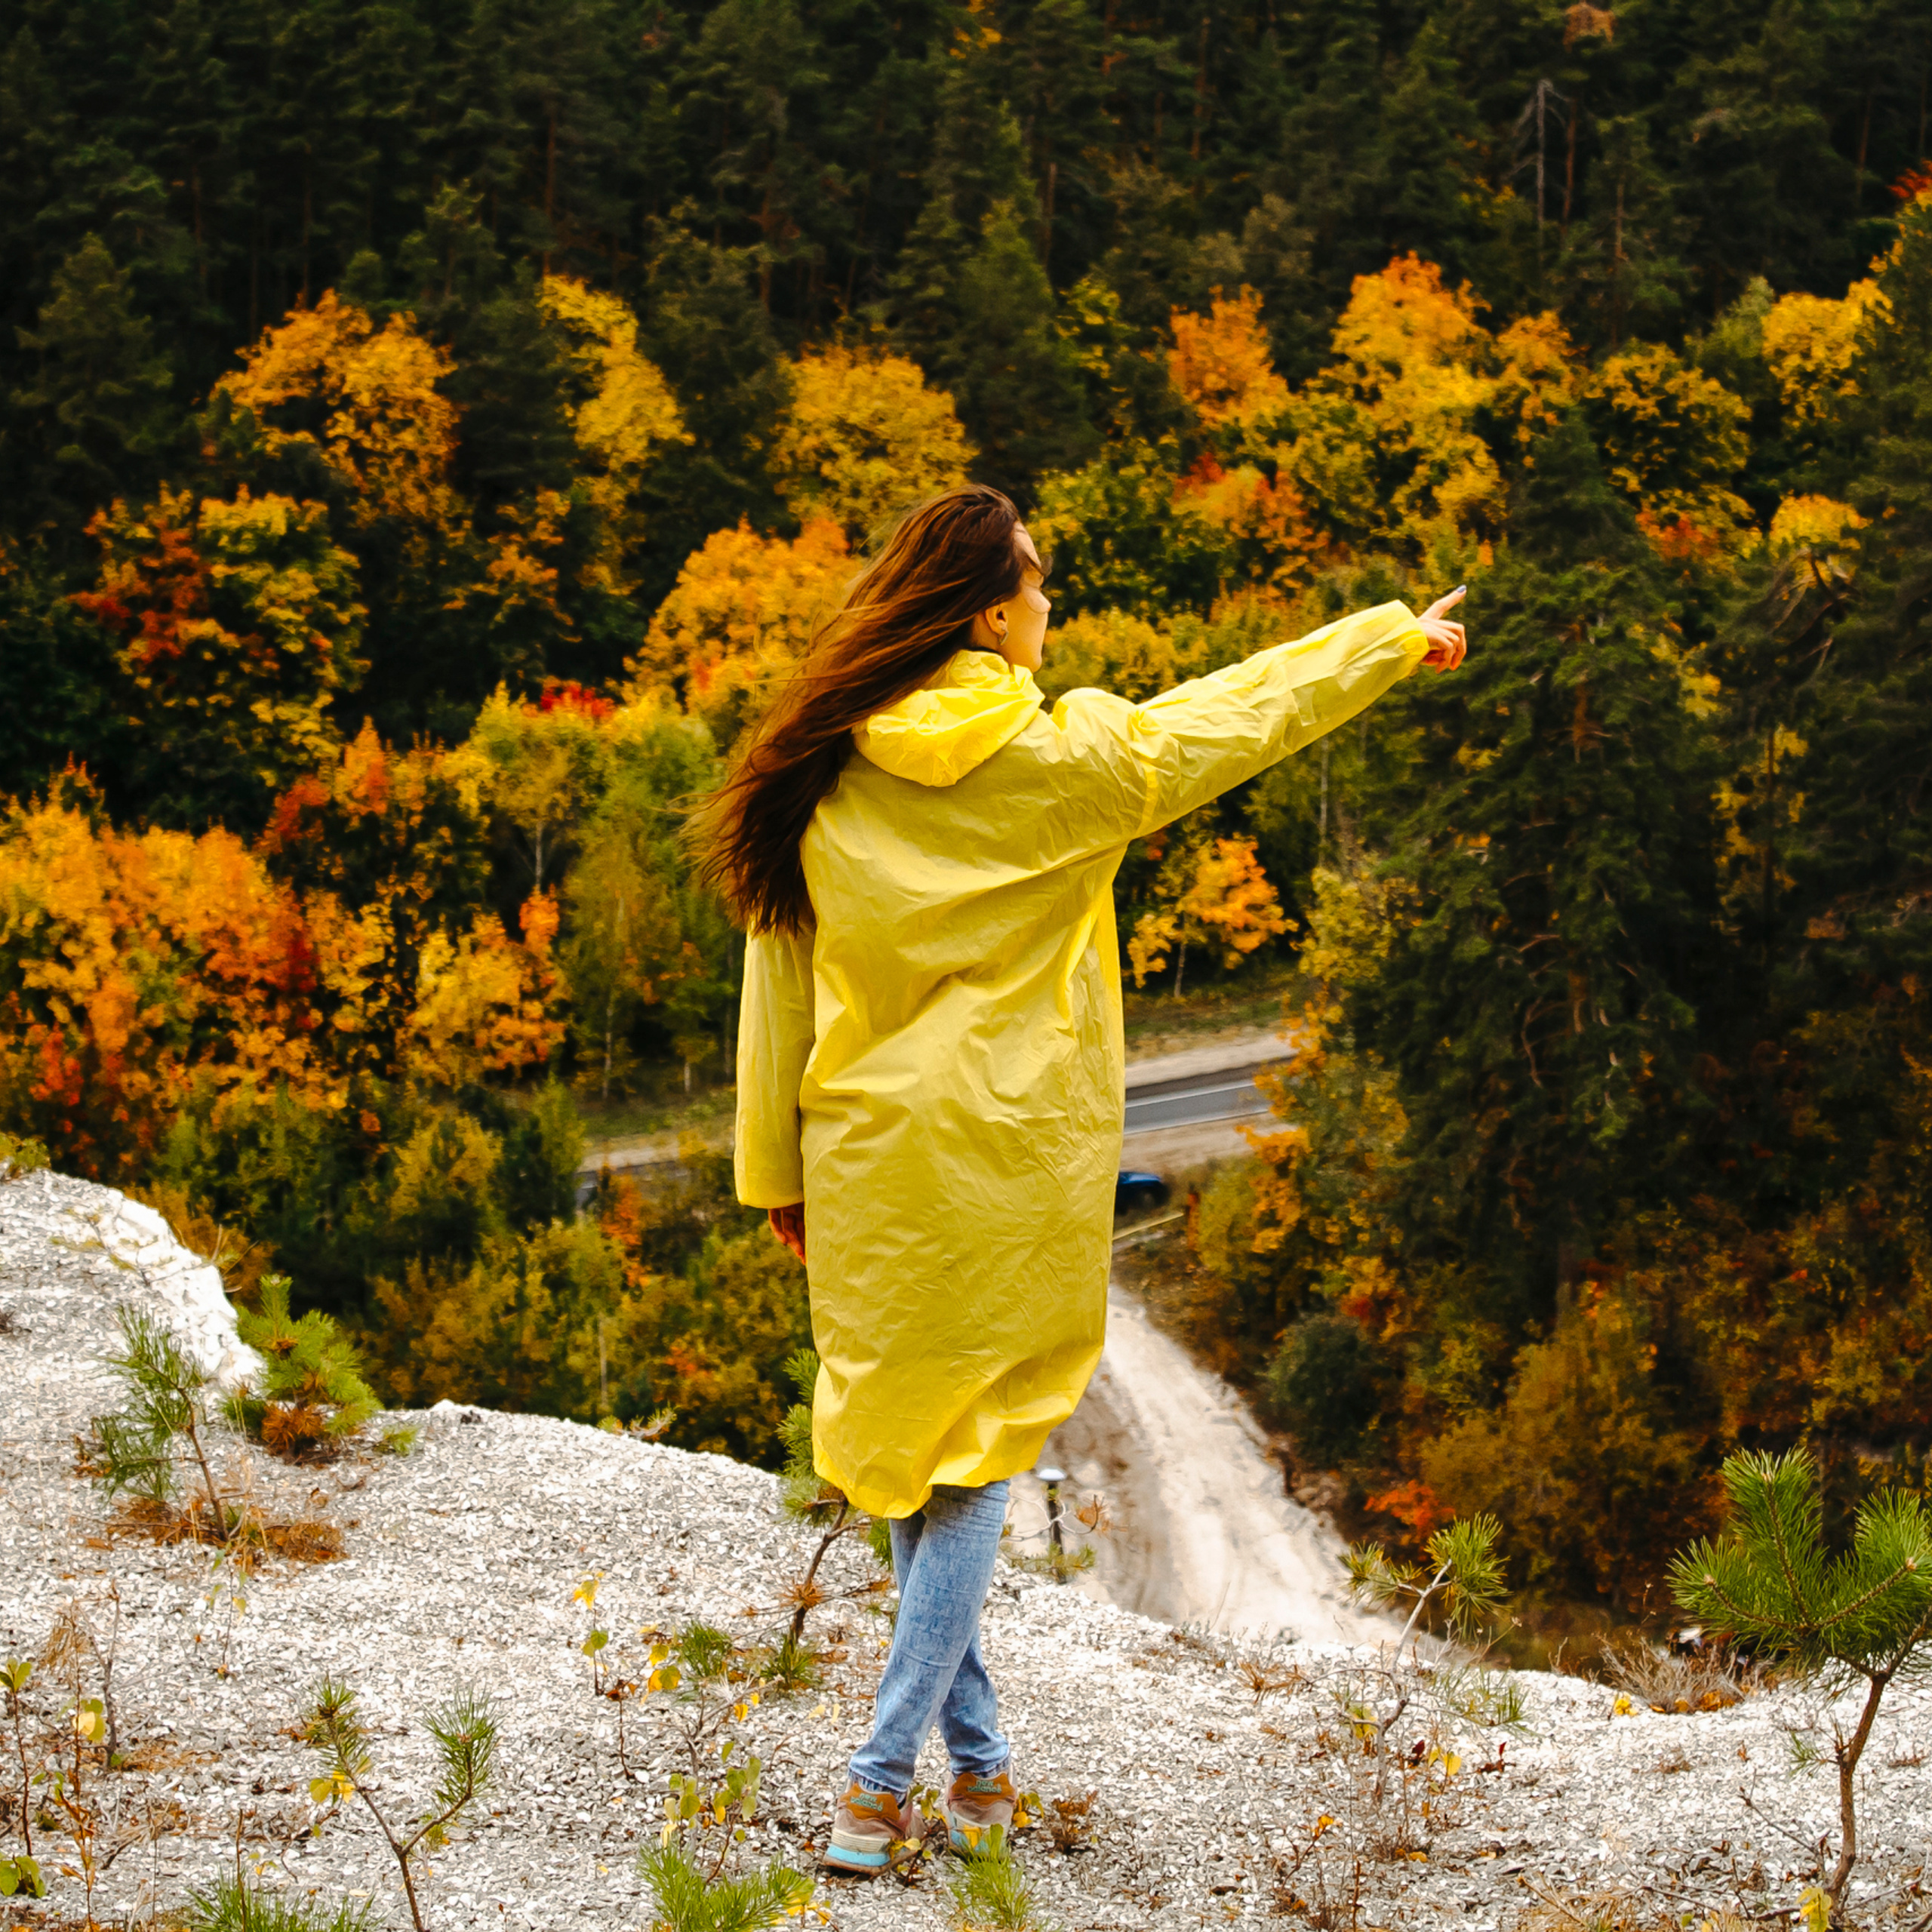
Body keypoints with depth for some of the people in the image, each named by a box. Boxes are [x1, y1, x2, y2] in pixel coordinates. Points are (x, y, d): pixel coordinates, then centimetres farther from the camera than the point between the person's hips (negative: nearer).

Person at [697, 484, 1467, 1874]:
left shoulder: (821, 777, 1)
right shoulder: (1054, 761, -9)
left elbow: (777, 988, 5)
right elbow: (1232, 717, 4)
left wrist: (777, 1171, 14)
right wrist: (1401, 639, 19)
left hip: (870, 1164, 4)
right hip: (1010, 1169, -4)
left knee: (907, 1447, 15)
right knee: (971, 1461, 3)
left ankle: (975, 1759, 18)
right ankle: (885, 1783, -3)